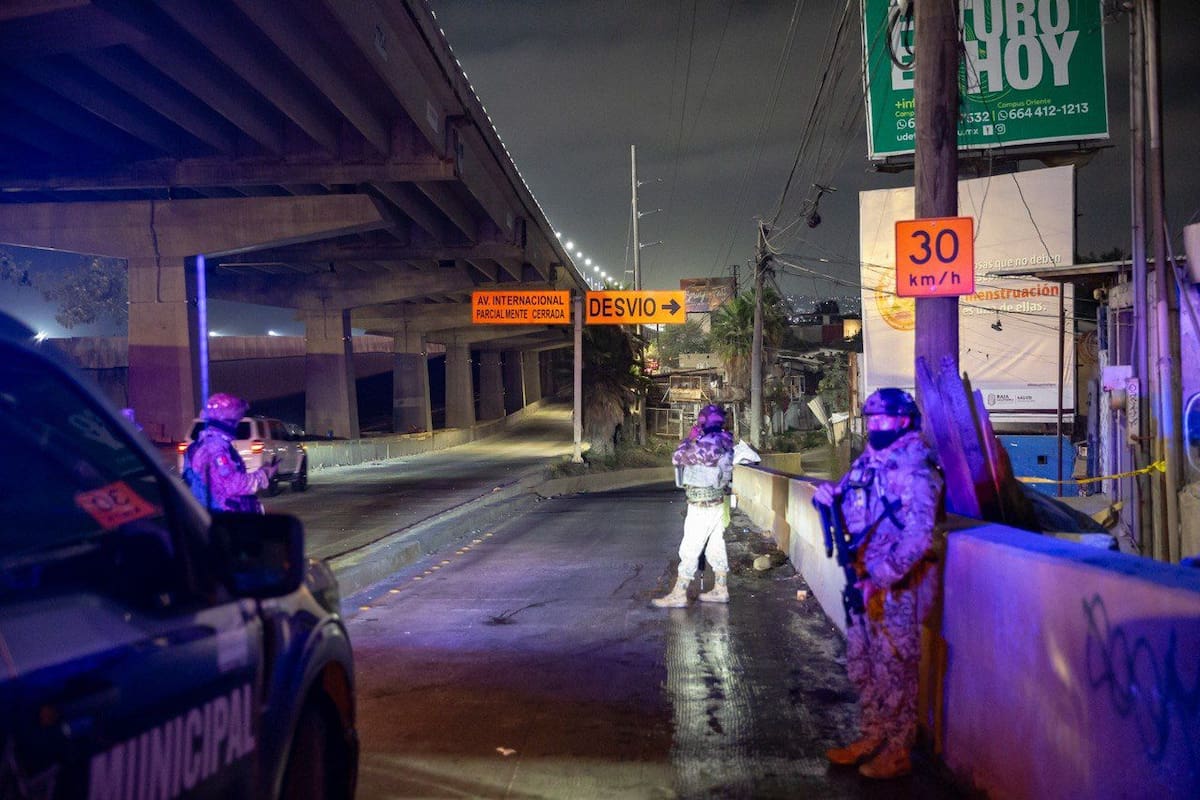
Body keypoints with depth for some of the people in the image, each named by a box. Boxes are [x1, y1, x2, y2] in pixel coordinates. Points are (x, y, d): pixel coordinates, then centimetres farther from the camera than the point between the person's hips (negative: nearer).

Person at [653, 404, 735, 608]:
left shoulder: (706, 444, -22)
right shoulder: (724, 442, 5)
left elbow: (677, 458, -12)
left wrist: (689, 438, -2)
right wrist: (696, 440, 14)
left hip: (701, 507, -9)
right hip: (717, 504, 9)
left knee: (689, 550, -4)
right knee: (716, 547, 14)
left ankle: (678, 595, 0)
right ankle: (721, 589, 20)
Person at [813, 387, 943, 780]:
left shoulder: (914, 472, -16)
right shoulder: (867, 462, 10)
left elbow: (919, 536, -24)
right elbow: (851, 510, 19)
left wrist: (883, 578, -28)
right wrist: (830, 496, -4)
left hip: (897, 586, -9)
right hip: (864, 581, 9)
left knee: (895, 669, 1)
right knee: (861, 665, 17)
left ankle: (898, 753, 13)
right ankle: (873, 738, 32)